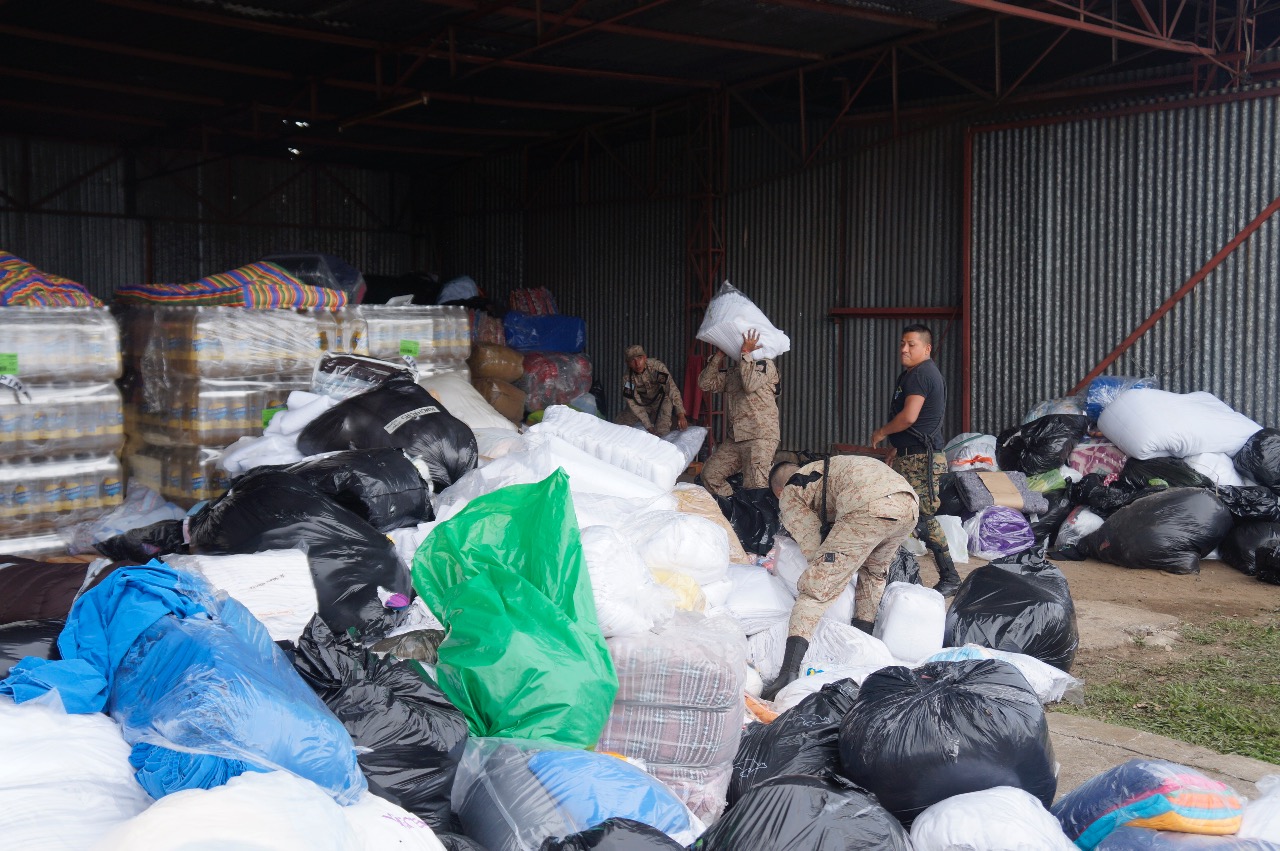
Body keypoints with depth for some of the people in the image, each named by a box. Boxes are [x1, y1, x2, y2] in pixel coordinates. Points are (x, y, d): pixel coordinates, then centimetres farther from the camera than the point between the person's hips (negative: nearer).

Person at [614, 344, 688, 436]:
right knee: (619, 424, -3)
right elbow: (634, 403, -18)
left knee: (660, 432, -21)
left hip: (661, 400, -3)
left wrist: (680, 415, -46)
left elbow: (672, 389, -36)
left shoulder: (657, 366, -31)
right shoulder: (627, 376, -20)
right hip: (643, 403, 4)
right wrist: (649, 427, -24)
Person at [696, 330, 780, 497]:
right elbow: (705, 383, 10)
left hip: (760, 438, -8)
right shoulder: (731, 372, 21)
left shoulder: (765, 364, 0)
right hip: (734, 438, 8)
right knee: (709, 474, 3)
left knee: (755, 487, -15)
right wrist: (719, 355, 7)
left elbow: (750, 385, -19)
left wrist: (746, 353, -12)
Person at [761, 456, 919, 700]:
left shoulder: (789, 495, 21)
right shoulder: (819, 470, 42)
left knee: (815, 588, -3)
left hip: (869, 509, -7)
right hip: (910, 504, 7)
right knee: (874, 570, 34)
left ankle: (788, 673, -14)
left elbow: (813, 549, 13)